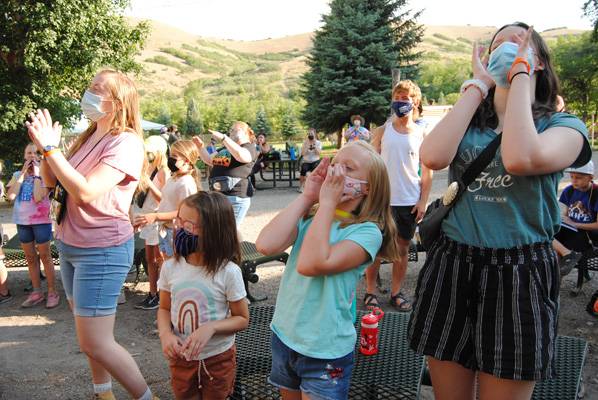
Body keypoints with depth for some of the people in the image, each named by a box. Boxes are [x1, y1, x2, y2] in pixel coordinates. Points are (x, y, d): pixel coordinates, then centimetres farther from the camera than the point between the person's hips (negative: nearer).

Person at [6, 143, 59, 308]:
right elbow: (10, 196, -9)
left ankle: (52, 292, 7)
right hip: (22, 221, 5)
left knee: (45, 256, 0)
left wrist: (36, 174, -14)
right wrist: (23, 173, -9)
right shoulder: (17, 175, 6)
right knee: (30, 258, 11)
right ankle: (36, 292, 21)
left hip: (41, 220, -5)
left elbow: (38, 197, -20)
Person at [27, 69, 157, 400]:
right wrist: (47, 146, -3)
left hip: (103, 251, -8)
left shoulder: (126, 143, -17)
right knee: (88, 333, 17)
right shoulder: (87, 138, 8)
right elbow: (52, 182, 14)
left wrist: (49, 148, -22)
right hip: (69, 246, 8)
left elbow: (85, 192, -27)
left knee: (95, 343, -7)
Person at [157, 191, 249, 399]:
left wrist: (210, 328, -26)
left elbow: (242, 319, -10)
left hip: (218, 357, -3)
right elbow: (164, 308, 4)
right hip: (181, 356, 3)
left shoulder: (228, 272, -19)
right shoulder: (170, 267, -8)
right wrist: (165, 334, -15)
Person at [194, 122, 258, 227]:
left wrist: (223, 138, -27)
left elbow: (242, 156, -28)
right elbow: (209, 160, 29)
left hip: (235, 197, -8)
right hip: (217, 195, 8)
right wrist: (200, 147, 13)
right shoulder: (225, 148, 21)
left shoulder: (249, 147, -4)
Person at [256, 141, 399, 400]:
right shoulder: (308, 217, -1)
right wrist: (306, 197, -14)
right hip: (283, 335, 5)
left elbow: (311, 264, -30)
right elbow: (266, 245, -19)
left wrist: (327, 202, -24)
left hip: (325, 350, -5)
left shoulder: (367, 231, -16)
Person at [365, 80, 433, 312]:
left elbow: (427, 171, 5)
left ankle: (396, 293, 22)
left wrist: (423, 201, -2)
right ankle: (370, 291, 17)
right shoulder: (382, 131, 1)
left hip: (410, 201, 1)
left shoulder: (421, 134, 3)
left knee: (402, 248, 10)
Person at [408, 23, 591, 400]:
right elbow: (434, 157, -15)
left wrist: (521, 75, -11)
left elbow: (521, 159, -23)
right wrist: (478, 86, -4)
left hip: (519, 277, -3)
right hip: (451, 270, 3)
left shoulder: (564, 125, 0)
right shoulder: (468, 123, 9)